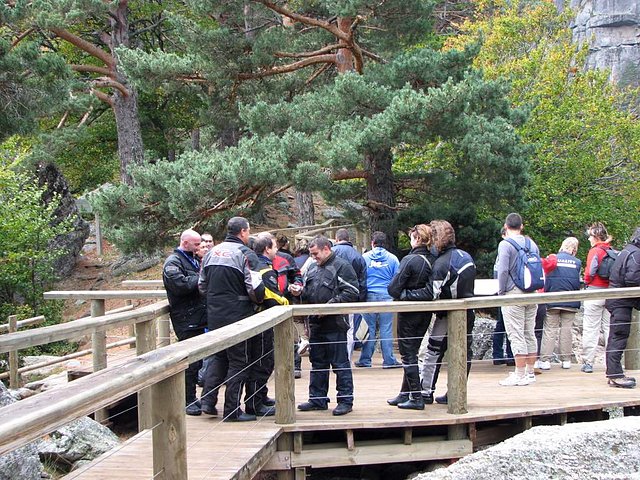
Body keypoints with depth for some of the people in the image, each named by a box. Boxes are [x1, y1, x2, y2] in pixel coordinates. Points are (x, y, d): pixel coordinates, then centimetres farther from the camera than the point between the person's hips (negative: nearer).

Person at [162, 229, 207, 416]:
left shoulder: (193, 260, 20)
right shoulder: (173, 262, -10)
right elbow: (180, 284, -25)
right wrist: (200, 277, -15)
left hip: (197, 317, 9)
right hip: (186, 319, -9)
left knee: (196, 359, 13)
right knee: (191, 361, -6)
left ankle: (191, 398, 23)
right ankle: (188, 401, 2)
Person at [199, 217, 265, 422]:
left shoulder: (212, 252, 8)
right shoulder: (246, 254, -12)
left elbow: (202, 284, 13)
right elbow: (255, 288, -18)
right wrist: (258, 300, 2)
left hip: (214, 314, 6)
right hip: (237, 315, -6)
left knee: (219, 357, 21)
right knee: (238, 361, 3)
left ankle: (208, 401, 15)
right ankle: (232, 410, 6)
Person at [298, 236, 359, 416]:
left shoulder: (342, 267, -9)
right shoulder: (312, 268, 16)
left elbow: (352, 293, -17)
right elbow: (307, 293, 26)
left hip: (335, 325, -8)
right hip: (316, 324, 8)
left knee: (340, 364, -1)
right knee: (317, 363, 15)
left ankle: (345, 400, 7)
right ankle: (317, 399, 24)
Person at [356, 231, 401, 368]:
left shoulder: (364, 258, 3)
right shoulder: (392, 258, 2)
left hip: (369, 296, 1)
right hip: (386, 297, -1)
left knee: (369, 329, 6)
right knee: (386, 329, 1)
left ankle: (365, 360, 10)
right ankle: (388, 360, 4)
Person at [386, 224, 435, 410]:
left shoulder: (410, 260, -19)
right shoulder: (433, 260, -1)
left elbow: (394, 288, -17)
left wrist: (401, 296, 1)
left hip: (409, 312, -7)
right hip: (426, 312, 7)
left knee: (408, 354, 1)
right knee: (411, 352, 17)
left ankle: (416, 398, 1)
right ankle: (404, 394, 25)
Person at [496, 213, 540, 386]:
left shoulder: (505, 244, -9)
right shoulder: (532, 244, 11)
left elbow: (503, 270, -16)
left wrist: (501, 291, -4)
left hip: (514, 294, -6)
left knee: (516, 334, -4)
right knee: (530, 334, 12)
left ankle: (520, 375, -4)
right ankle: (530, 372, 17)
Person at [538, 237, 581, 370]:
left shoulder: (553, 259, -2)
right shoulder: (577, 262, 1)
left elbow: (546, 279, -2)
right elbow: (578, 283, 3)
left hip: (553, 301, -1)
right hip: (570, 302, 1)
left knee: (550, 329, 1)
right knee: (566, 329, 7)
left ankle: (545, 360, -2)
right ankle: (566, 360, 10)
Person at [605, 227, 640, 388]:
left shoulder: (626, 251, 19)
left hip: (616, 301, 10)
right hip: (622, 302, -10)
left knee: (616, 337, 13)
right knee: (619, 337, -9)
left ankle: (614, 373, 18)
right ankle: (615, 375, -9)